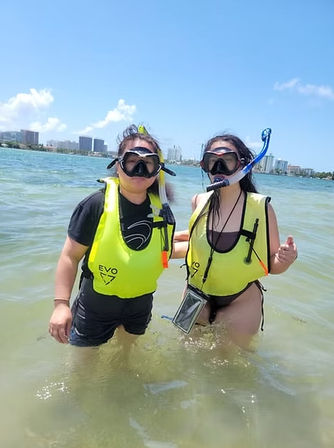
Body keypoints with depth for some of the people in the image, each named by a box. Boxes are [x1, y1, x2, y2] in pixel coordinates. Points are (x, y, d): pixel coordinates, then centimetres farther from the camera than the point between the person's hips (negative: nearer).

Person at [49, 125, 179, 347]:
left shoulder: (162, 210, -8)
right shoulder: (97, 205, -19)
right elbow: (71, 256, -14)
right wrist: (61, 304, -20)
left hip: (140, 305, 4)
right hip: (96, 305, -3)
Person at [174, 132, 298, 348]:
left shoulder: (261, 207, -15)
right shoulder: (199, 202, -7)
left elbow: (272, 266, -12)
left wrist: (285, 260, -31)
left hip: (241, 304, -3)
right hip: (197, 299, 3)